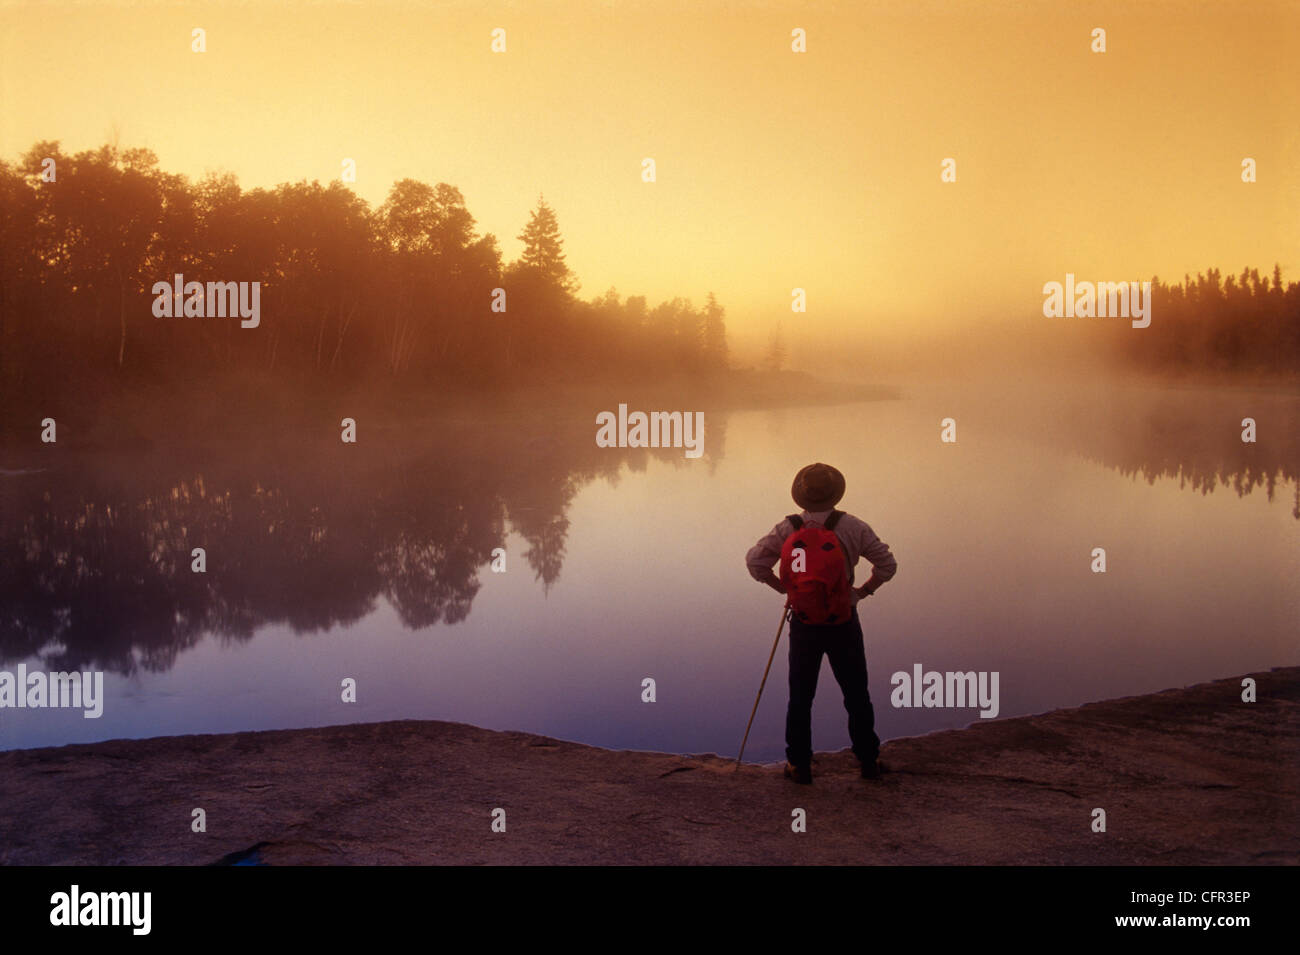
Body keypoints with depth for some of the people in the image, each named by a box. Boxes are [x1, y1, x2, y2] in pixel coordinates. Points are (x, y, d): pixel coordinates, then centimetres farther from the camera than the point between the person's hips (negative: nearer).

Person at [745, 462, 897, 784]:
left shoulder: (789, 529, -6)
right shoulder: (853, 527, -7)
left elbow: (755, 560, -9)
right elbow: (887, 564, -4)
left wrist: (784, 588, 1)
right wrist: (862, 591, 7)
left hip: (804, 622, 0)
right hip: (844, 623, 0)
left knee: (800, 697, 10)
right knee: (856, 694, 13)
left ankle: (799, 765, 14)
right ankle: (868, 760, 21)